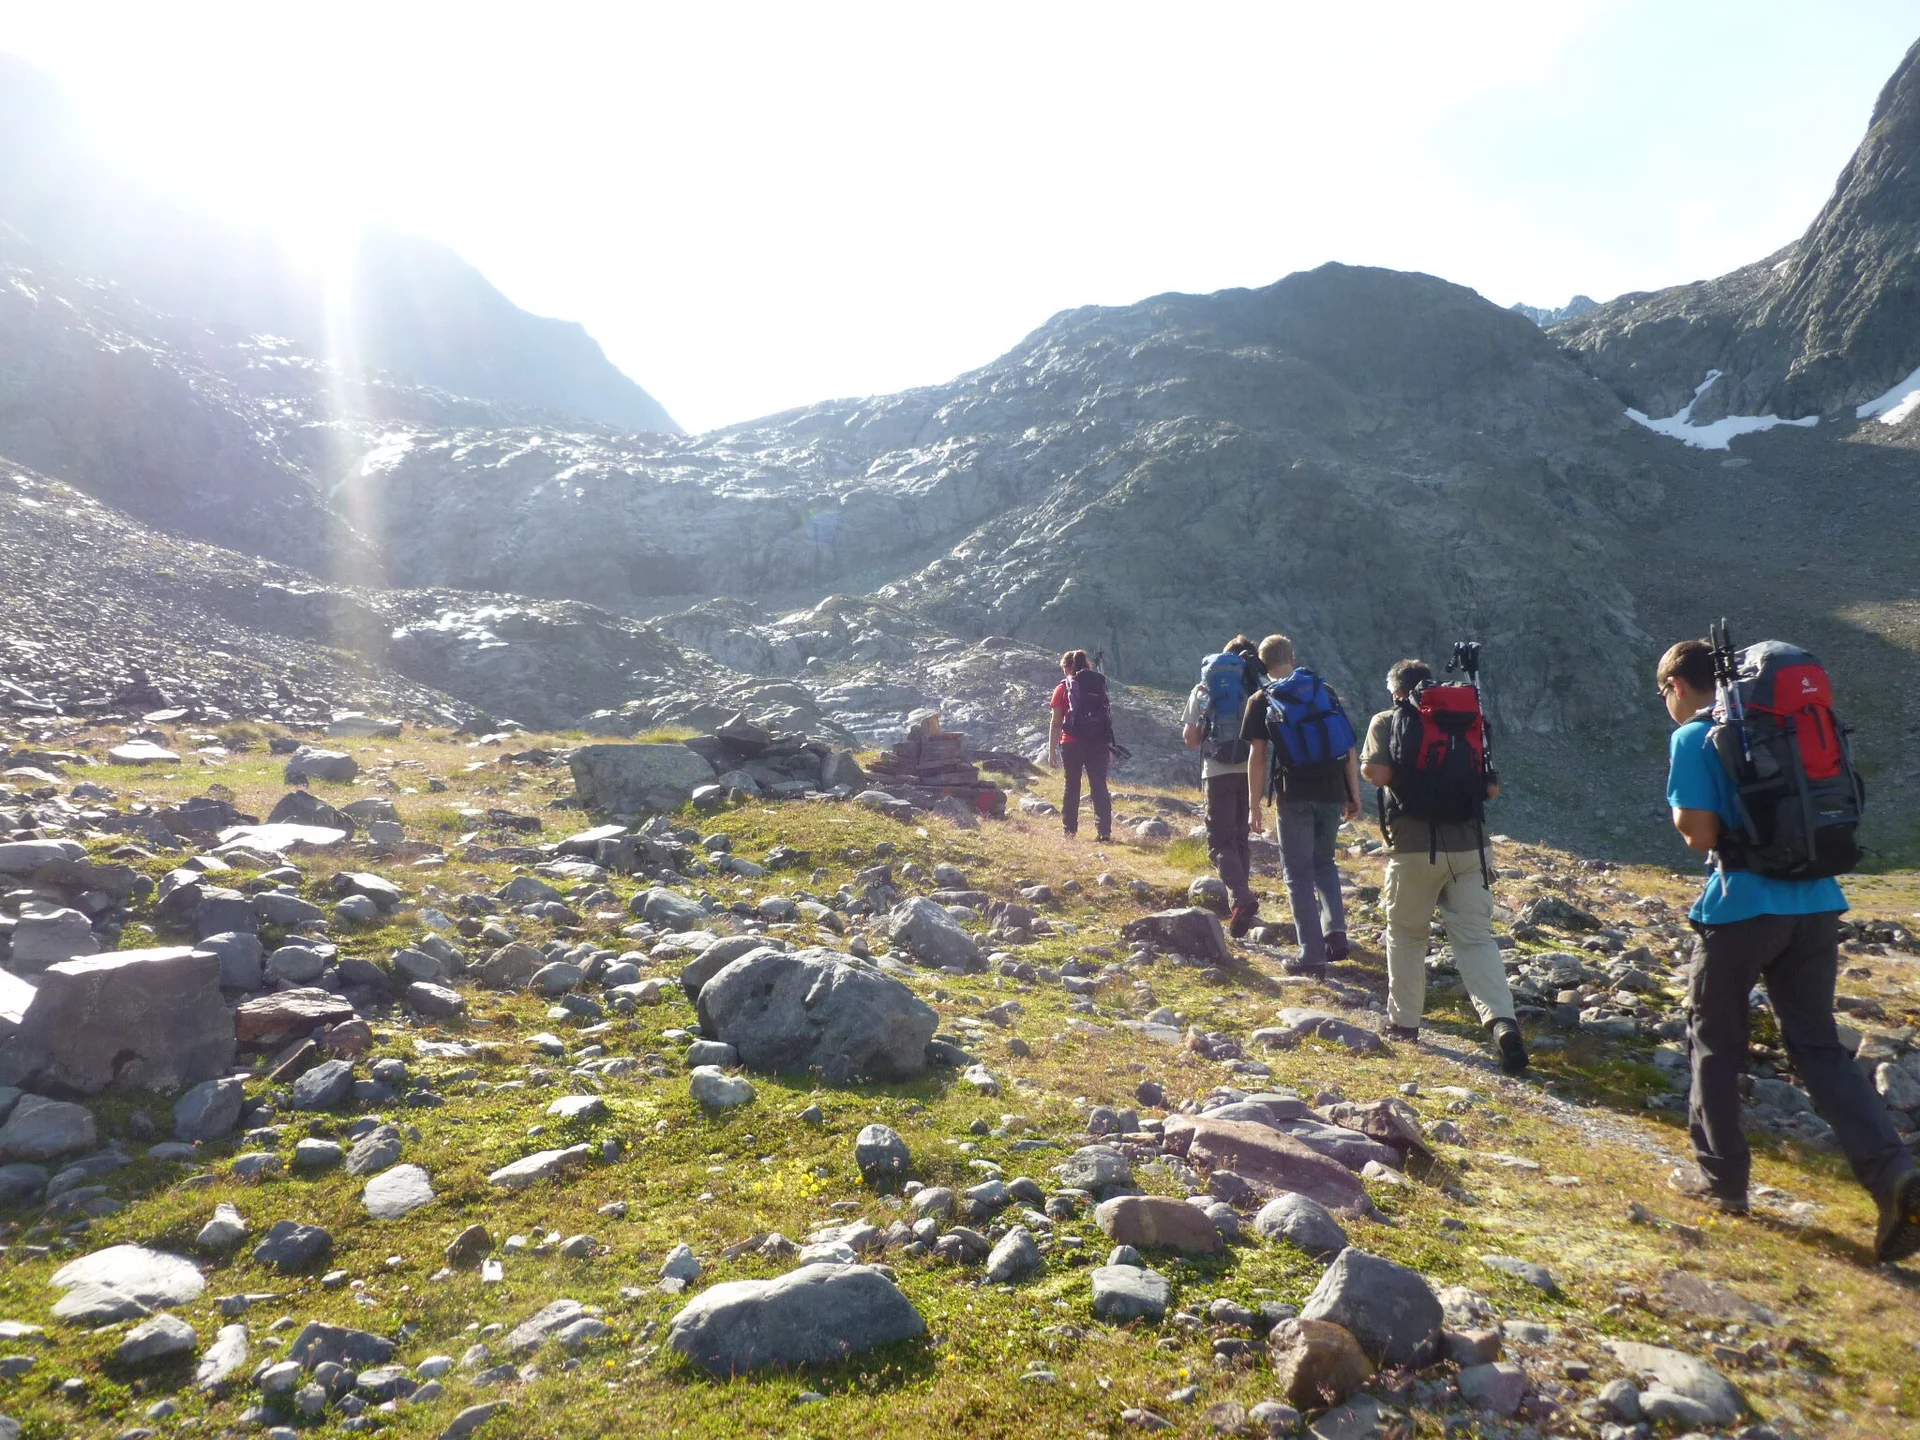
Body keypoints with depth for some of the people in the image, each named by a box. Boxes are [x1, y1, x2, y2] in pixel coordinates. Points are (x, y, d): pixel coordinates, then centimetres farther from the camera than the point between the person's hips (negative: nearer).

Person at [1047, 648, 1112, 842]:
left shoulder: (1062, 689, 0)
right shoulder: (1100, 685, 9)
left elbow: (1056, 723, -2)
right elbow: (1108, 716, 7)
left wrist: (1052, 750, 3)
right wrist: (1109, 745, 13)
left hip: (1072, 744, -2)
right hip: (1099, 744, 2)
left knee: (1072, 787, 11)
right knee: (1099, 786, 3)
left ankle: (1070, 830, 15)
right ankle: (1104, 831, -6)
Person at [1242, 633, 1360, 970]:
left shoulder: (1262, 701, 2)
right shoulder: (1327, 691, 11)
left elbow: (1257, 756, -3)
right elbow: (1349, 747, 8)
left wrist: (1253, 806, 1)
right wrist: (1354, 795, 13)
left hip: (1294, 796, -4)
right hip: (1332, 792, 4)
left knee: (1298, 872, 4)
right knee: (1324, 862, 23)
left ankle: (1312, 954, 1)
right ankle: (1336, 931, 7)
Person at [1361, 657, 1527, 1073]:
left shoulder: (1387, 721, 2)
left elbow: (1377, 772, -15)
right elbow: (1492, 787, 9)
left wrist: (1403, 784, 8)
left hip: (1414, 846, -2)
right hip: (1467, 844, 3)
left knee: (1406, 934, 14)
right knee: (1475, 937, 4)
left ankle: (1404, 1022, 20)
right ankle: (1503, 1021, -14)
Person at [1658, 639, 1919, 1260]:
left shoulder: (1693, 738, -8)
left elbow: (1700, 834, -13)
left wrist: (1682, 810, 6)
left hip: (1742, 908, -6)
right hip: (1815, 904, 6)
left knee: (1715, 1041, 11)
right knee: (1817, 1043, 12)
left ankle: (1721, 1176, 21)